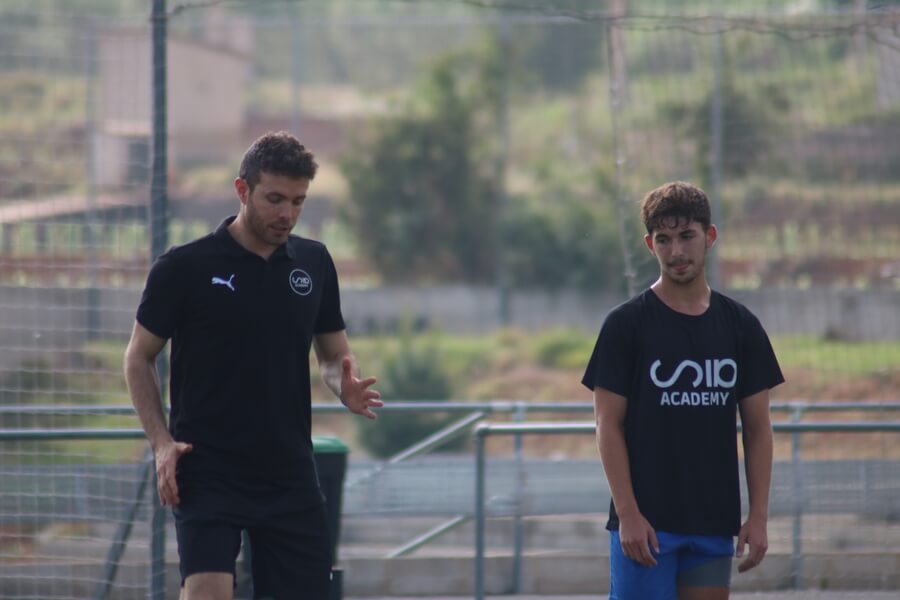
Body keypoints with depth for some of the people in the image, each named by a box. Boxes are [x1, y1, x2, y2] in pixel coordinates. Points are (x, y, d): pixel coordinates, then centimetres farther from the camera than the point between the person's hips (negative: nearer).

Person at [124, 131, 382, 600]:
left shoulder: (313, 263, 8)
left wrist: (347, 387, -6)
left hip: (289, 473, 5)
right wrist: (161, 442, -10)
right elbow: (139, 357, 3)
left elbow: (333, 354, 18)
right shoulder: (185, 267, -6)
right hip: (208, 472, -5)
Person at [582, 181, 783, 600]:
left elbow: (758, 428, 9)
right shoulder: (626, 325, -3)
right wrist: (628, 513, -13)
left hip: (714, 521, 4)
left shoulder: (740, 326, 8)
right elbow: (608, 425, -5)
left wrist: (758, 516, 1)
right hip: (646, 522, -4)